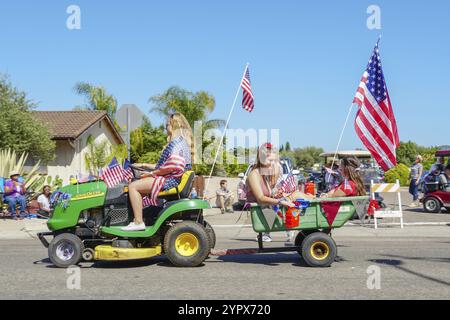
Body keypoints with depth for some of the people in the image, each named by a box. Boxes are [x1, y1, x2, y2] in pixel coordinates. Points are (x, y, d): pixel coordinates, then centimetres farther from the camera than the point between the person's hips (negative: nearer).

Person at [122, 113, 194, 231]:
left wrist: (152, 173, -11)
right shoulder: (182, 142, 20)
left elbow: (171, 167, -23)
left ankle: (138, 222, -13)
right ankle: (137, 219, 11)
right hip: (172, 180, 11)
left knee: (133, 186, -11)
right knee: (138, 187, 20)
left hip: (171, 180, -11)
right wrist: (144, 165, 23)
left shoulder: (176, 143, -14)